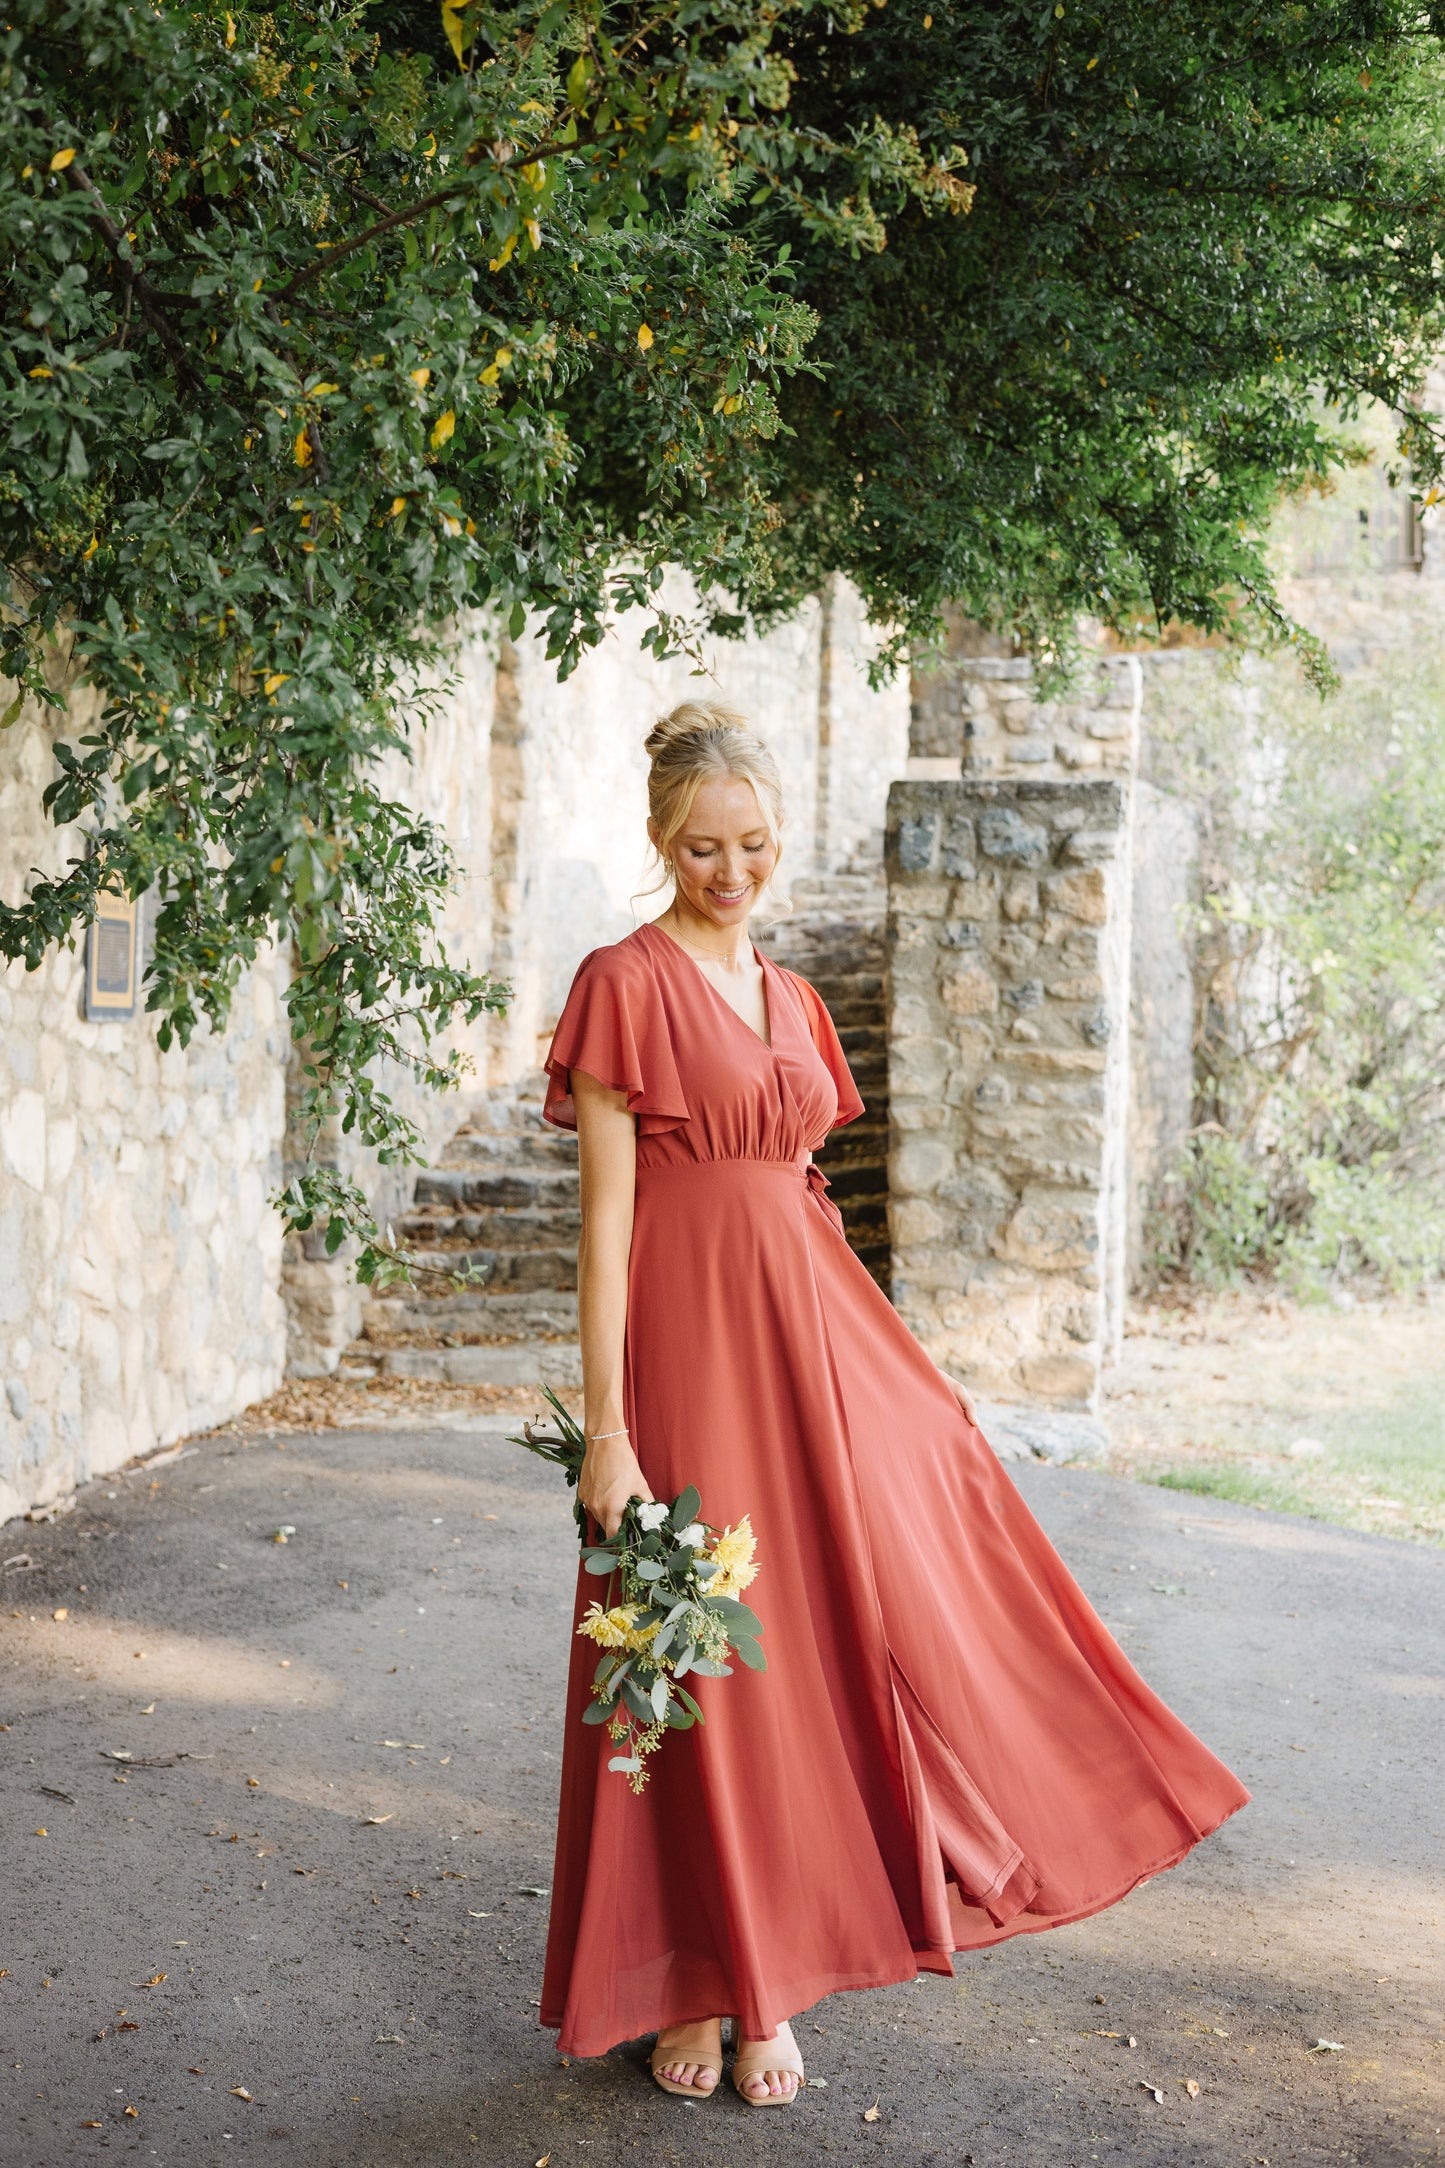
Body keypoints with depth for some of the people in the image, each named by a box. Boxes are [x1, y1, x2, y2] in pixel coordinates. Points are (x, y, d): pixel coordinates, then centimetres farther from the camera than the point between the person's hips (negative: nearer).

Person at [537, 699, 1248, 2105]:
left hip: (812, 1343, 7)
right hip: (684, 1342, -7)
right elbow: (605, 1216, -11)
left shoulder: (792, 1002, 14)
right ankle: (690, 1993, 16)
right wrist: (606, 1427, -16)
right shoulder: (625, 985, -6)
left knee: (814, 1647, 8)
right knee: (697, 1667, 1)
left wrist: (899, 1376, 17)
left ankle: (763, 1987, 22)